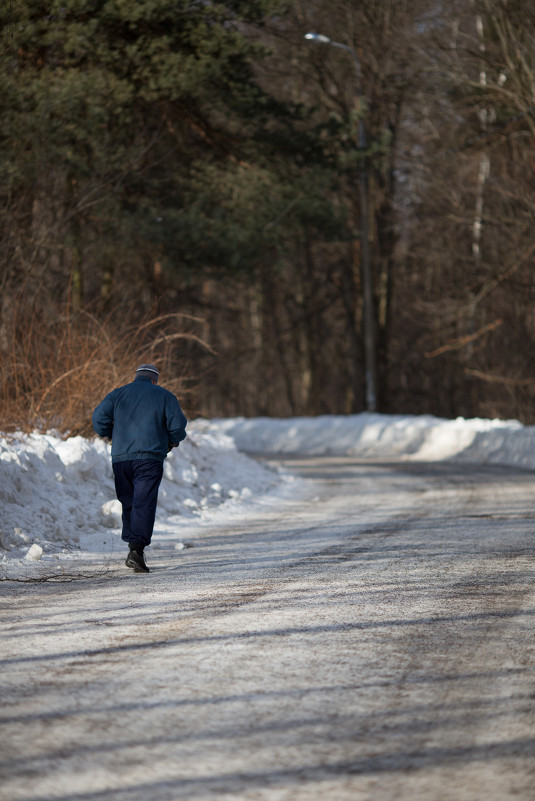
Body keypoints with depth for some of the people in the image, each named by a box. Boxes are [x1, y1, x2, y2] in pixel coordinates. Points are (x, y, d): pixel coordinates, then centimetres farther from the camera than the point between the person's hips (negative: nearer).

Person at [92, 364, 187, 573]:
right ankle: (137, 549, -23)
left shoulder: (118, 394, 13)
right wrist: (173, 441, 20)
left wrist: (112, 435, 19)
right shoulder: (164, 396, 7)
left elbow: (99, 418, 2)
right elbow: (178, 425, -1)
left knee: (128, 503, 16)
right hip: (150, 458, -3)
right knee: (144, 503, -9)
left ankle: (133, 546, 15)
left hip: (120, 458, 3)